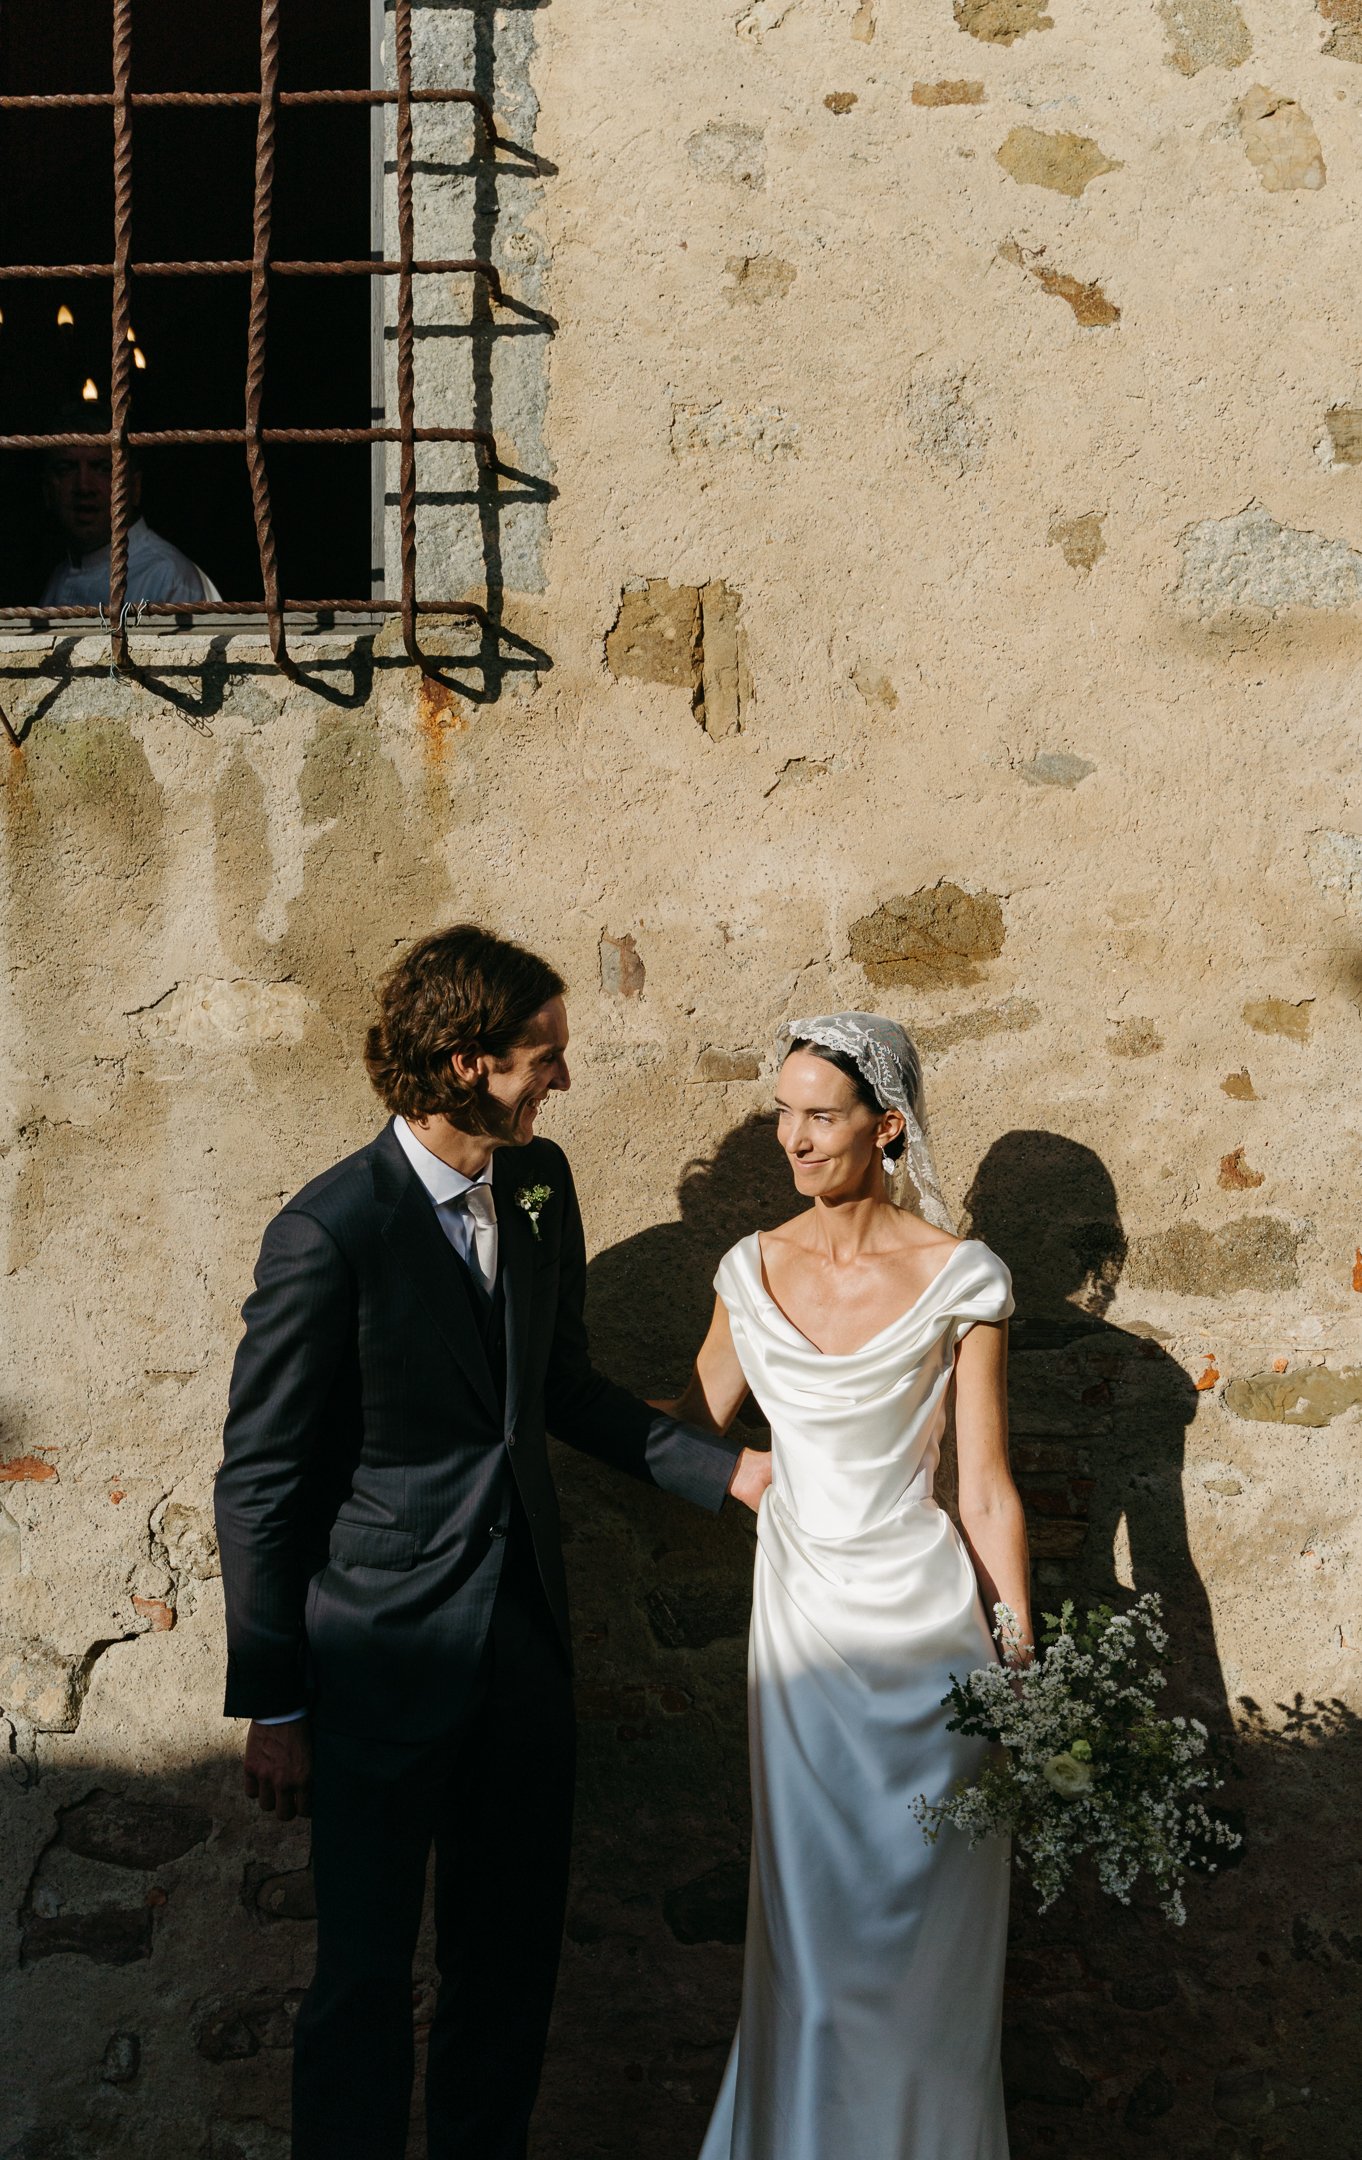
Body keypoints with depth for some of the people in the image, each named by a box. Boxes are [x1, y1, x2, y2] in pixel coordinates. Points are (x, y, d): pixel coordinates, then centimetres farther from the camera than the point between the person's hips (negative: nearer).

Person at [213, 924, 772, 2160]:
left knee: (514, 1944, 19)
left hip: (524, 1635, 7)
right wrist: (271, 1707, -10)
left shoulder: (541, 1182, 1)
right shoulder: (330, 1235, -20)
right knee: (366, 1965, 8)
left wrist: (720, 1468, 5)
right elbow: (260, 1485, -13)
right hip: (386, 1657, -6)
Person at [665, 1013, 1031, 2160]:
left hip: (920, 1617, -3)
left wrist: (1020, 1678, -7)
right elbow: (693, 1419, 16)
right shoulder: (755, 1269, 1)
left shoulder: (960, 1278, -10)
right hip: (800, 1616, 3)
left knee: (921, 1922, 9)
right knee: (809, 1912, 12)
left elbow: (988, 1494, -7)